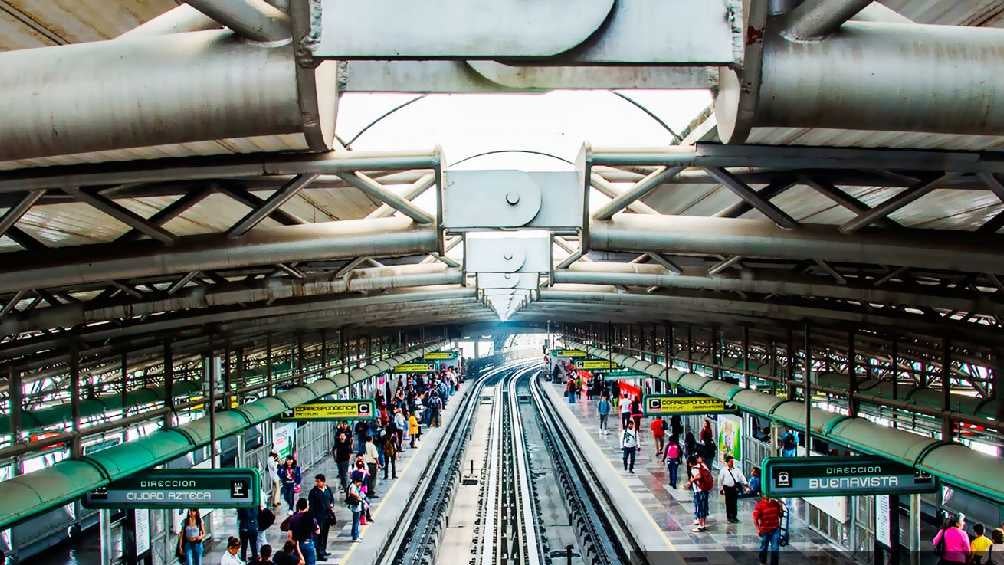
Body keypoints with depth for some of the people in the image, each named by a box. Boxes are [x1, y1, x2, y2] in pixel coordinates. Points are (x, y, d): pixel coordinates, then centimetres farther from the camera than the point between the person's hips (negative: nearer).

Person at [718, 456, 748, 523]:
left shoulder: (736, 470, 5)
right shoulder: (723, 470, -2)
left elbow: (741, 476, 1)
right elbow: (720, 480, 3)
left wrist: (745, 484, -12)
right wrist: (721, 489, 3)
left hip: (735, 488, 3)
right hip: (727, 488, -2)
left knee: (735, 502, 6)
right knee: (728, 503, 3)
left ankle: (734, 516, 17)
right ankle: (729, 517, 16)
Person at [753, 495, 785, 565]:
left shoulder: (776, 503, -1)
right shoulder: (759, 505, -12)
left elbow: (780, 515, 8)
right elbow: (755, 519, -12)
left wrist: (781, 506, -10)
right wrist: (758, 529, -20)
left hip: (775, 530, 2)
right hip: (764, 530, -2)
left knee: (775, 549, -1)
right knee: (764, 548, 17)